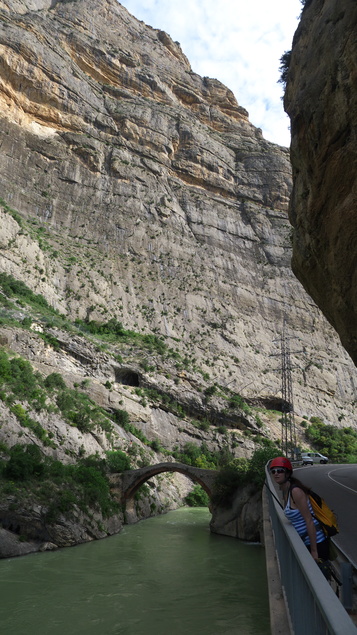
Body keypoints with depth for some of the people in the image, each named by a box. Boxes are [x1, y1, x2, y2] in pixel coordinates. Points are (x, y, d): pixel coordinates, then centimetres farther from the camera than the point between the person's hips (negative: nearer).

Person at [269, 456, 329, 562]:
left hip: (315, 541, -9)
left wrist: (314, 551, -20)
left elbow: (309, 520, -22)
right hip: (305, 541, 9)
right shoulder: (285, 491, 5)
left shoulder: (296, 491, -22)